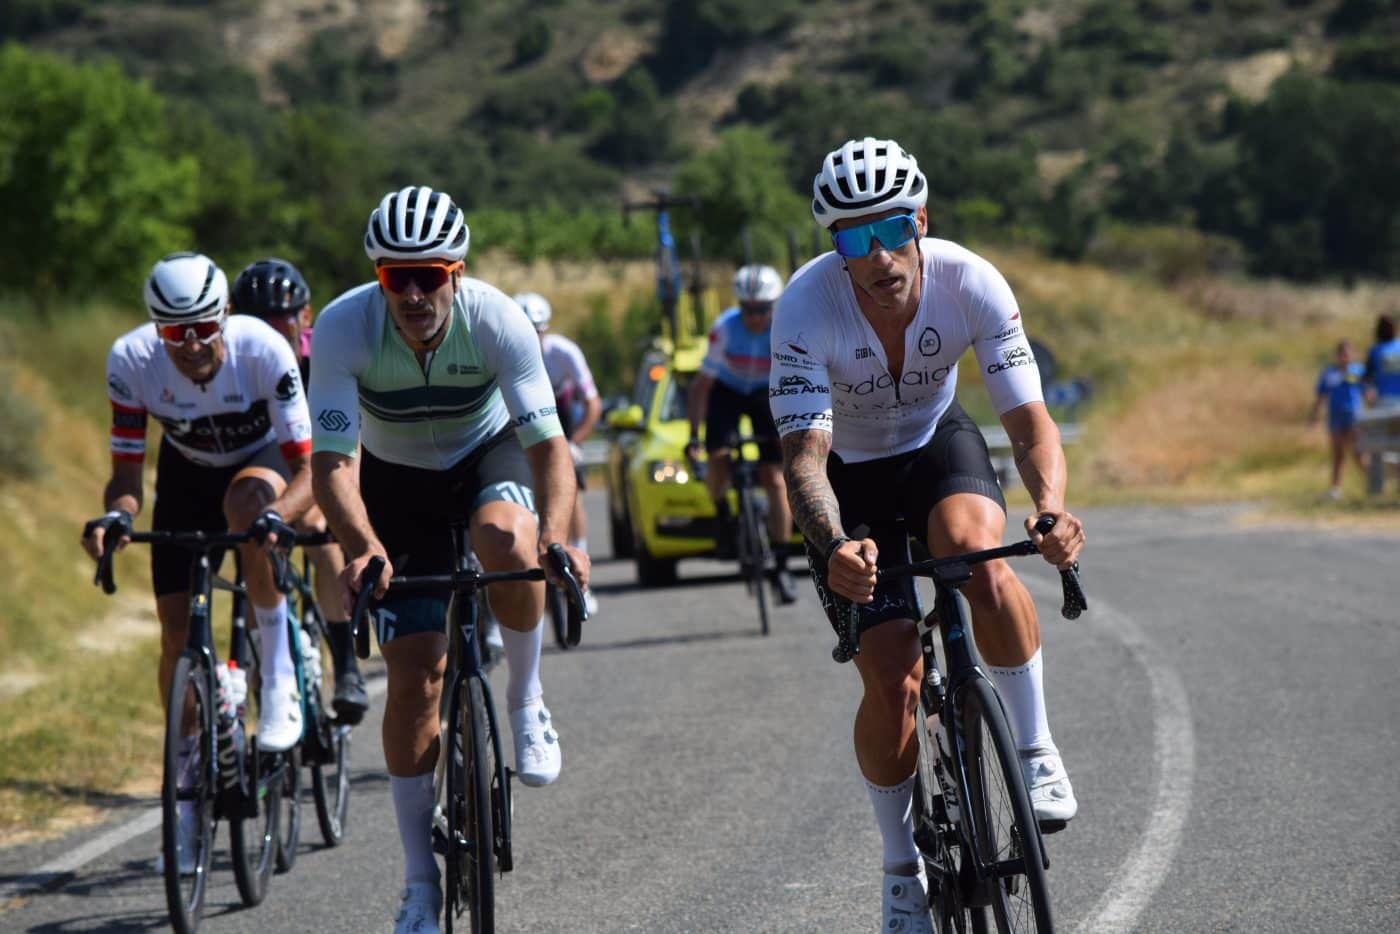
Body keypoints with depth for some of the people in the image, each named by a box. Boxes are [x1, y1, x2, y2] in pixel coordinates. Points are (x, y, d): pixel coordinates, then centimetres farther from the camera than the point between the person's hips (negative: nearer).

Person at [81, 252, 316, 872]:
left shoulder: (262, 350, -35)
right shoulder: (131, 360, -29)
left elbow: (306, 468, -33)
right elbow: (126, 472, -21)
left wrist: (276, 515, -53)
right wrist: (115, 515, -44)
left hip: (263, 464, -2)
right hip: (187, 476, 3)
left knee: (245, 499, -39)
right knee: (177, 629, -5)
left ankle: (279, 670, -22)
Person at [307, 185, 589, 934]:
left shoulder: (496, 319, -29)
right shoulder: (342, 328, -29)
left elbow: (548, 446, -30)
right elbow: (331, 463, -32)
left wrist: (555, 538, -49)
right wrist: (363, 551, -50)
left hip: (489, 457, -1)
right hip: (398, 484, 1)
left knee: (505, 539, -38)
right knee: (414, 676, -6)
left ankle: (525, 698, -10)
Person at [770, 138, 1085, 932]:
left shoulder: (971, 284, -26)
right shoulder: (806, 307, -30)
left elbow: (1030, 421, -27)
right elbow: (804, 455, -34)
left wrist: (1051, 508, -48)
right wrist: (835, 546, -54)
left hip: (937, 444, 1)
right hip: (849, 476, -1)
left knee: (976, 549, -35)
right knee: (893, 683, -11)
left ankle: (1036, 751, -17)